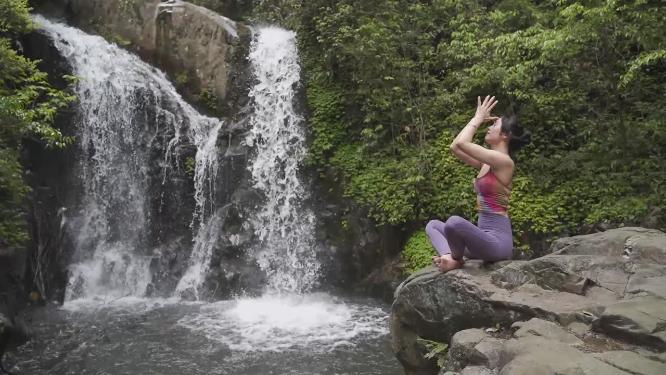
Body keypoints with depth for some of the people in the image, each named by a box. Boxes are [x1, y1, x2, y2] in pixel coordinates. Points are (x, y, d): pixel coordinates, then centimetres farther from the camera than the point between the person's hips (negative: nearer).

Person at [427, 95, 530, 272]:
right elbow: (455, 147, 17)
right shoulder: (487, 163, 14)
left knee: (454, 221, -36)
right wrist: (477, 119, 15)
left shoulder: (504, 161, -13)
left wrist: (478, 118, -6)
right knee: (433, 225, 14)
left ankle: (456, 259, -5)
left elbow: (462, 143, -21)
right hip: (485, 237, 9)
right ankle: (449, 257, -14)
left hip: (497, 240, -9)